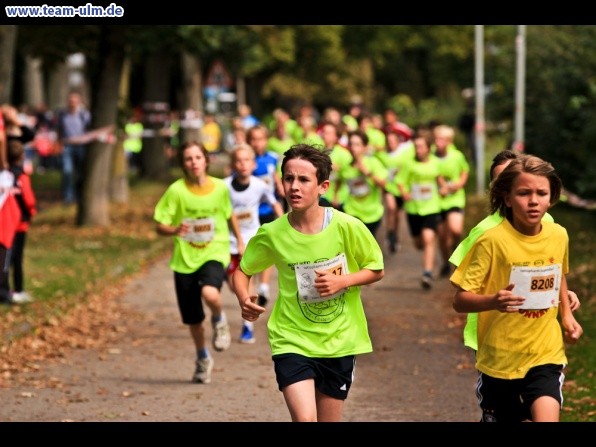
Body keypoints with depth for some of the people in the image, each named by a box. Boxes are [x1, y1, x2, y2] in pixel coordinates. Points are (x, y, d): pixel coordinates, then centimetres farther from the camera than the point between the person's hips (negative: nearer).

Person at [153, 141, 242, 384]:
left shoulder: (220, 187, -4)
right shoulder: (176, 191, -9)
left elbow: (229, 214, 16)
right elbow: (159, 226, -7)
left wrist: (240, 241, 23)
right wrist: (175, 230, -28)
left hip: (215, 253, -1)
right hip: (185, 257, 1)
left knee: (209, 293, -33)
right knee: (193, 318, 9)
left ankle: (219, 320, 2)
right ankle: (203, 359, 37)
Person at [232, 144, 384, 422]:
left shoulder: (346, 227, -12)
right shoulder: (271, 234, -9)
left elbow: (376, 270, 1)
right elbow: (243, 271, 7)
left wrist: (342, 281, -17)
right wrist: (244, 299, -15)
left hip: (339, 342, 1)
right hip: (292, 341, -1)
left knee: (328, 420, 11)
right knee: (304, 418, -20)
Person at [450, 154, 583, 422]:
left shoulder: (559, 236, -3)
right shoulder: (493, 241, -16)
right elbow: (460, 300, -15)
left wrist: (567, 315, 6)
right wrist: (493, 301, -34)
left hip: (546, 354, 2)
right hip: (500, 358, -2)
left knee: (547, 417, -18)